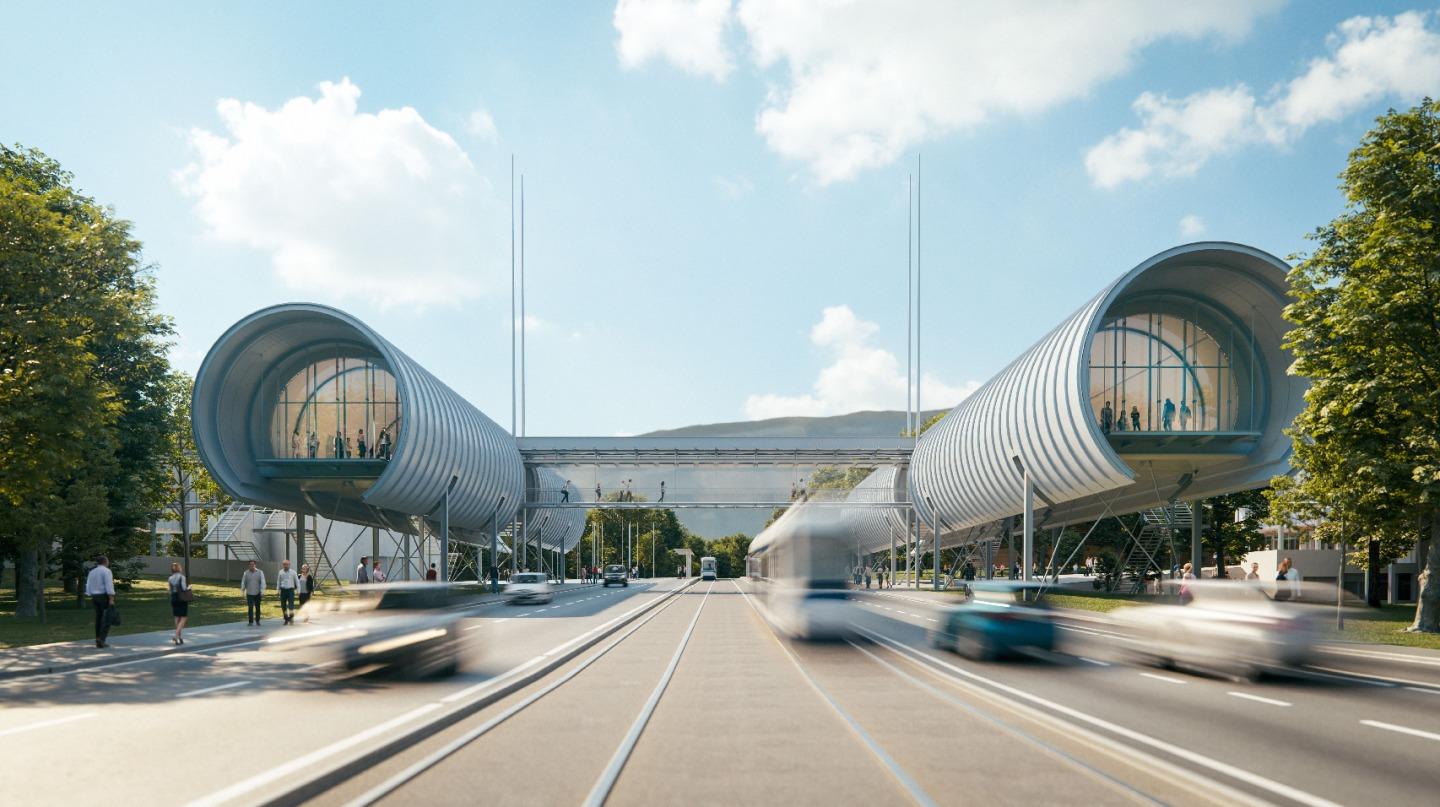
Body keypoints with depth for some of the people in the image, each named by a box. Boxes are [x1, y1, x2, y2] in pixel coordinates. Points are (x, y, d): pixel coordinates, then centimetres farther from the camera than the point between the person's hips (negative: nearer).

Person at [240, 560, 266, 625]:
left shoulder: (260, 572, -2)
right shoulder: (246, 573, 1)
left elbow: (263, 582, -9)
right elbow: (243, 583, 2)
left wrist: (262, 591, -19)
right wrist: (242, 591, -6)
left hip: (257, 593, 0)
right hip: (249, 593, 0)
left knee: (257, 607, 10)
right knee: (250, 607, -9)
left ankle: (257, 620, 24)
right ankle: (250, 621, -6)